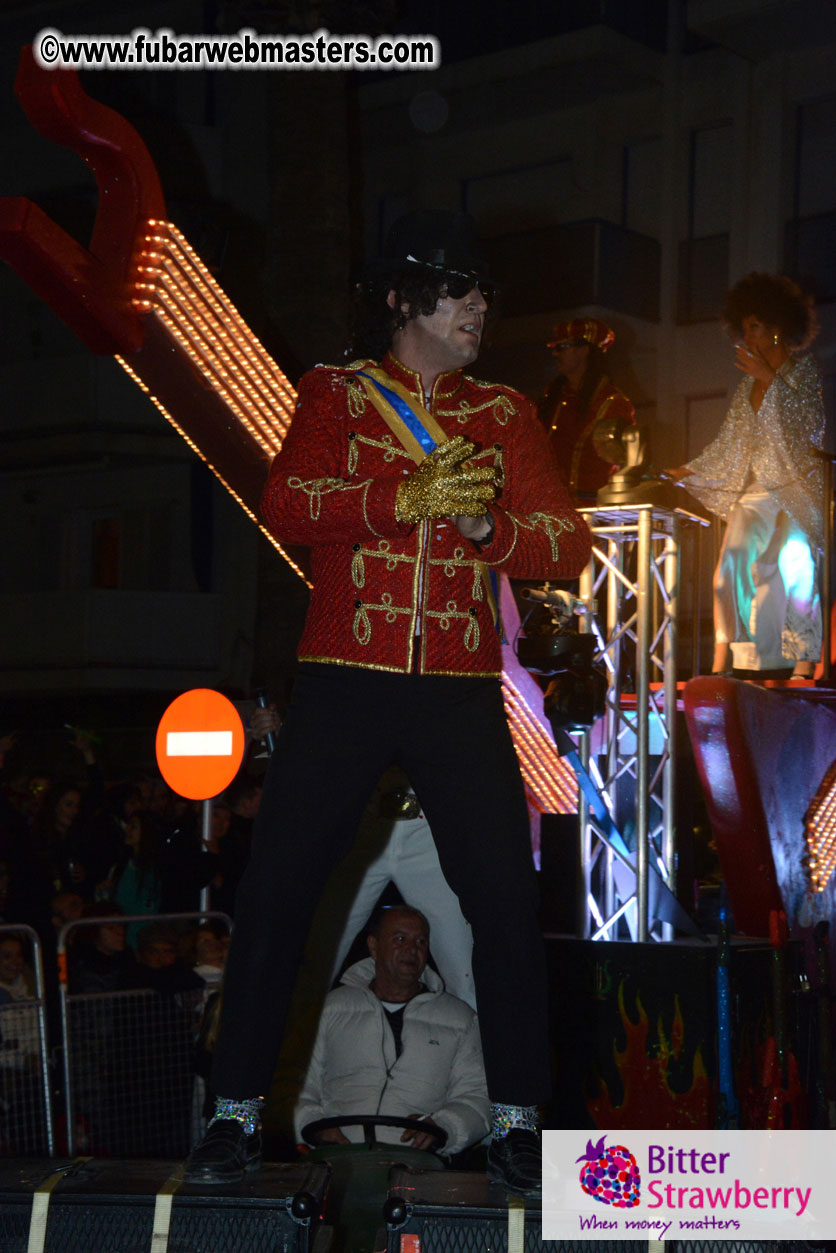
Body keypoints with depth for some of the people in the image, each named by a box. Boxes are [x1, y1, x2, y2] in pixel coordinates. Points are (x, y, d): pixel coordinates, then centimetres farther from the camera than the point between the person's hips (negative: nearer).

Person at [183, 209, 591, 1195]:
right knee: (274, 891, -1)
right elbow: (284, 505, -9)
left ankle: (515, 1120, 12)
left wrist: (488, 525, -15)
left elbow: (570, 541, 4)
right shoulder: (335, 394, 8)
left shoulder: (503, 414, 12)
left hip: (461, 691, 1)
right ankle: (237, 1112, 13)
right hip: (343, 681, -1)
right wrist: (406, 498, -20)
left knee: (505, 900, -3)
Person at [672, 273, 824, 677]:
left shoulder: (803, 370, 1)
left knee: (794, 564, -20)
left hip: (798, 485, -5)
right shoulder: (749, 383, 16)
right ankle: (723, 660, -15)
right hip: (758, 489, 5)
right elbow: (730, 443, 20)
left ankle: (804, 664, -18)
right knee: (733, 557, -14)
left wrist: (770, 379, -16)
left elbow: (813, 425, -15)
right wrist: (687, 472, 17)